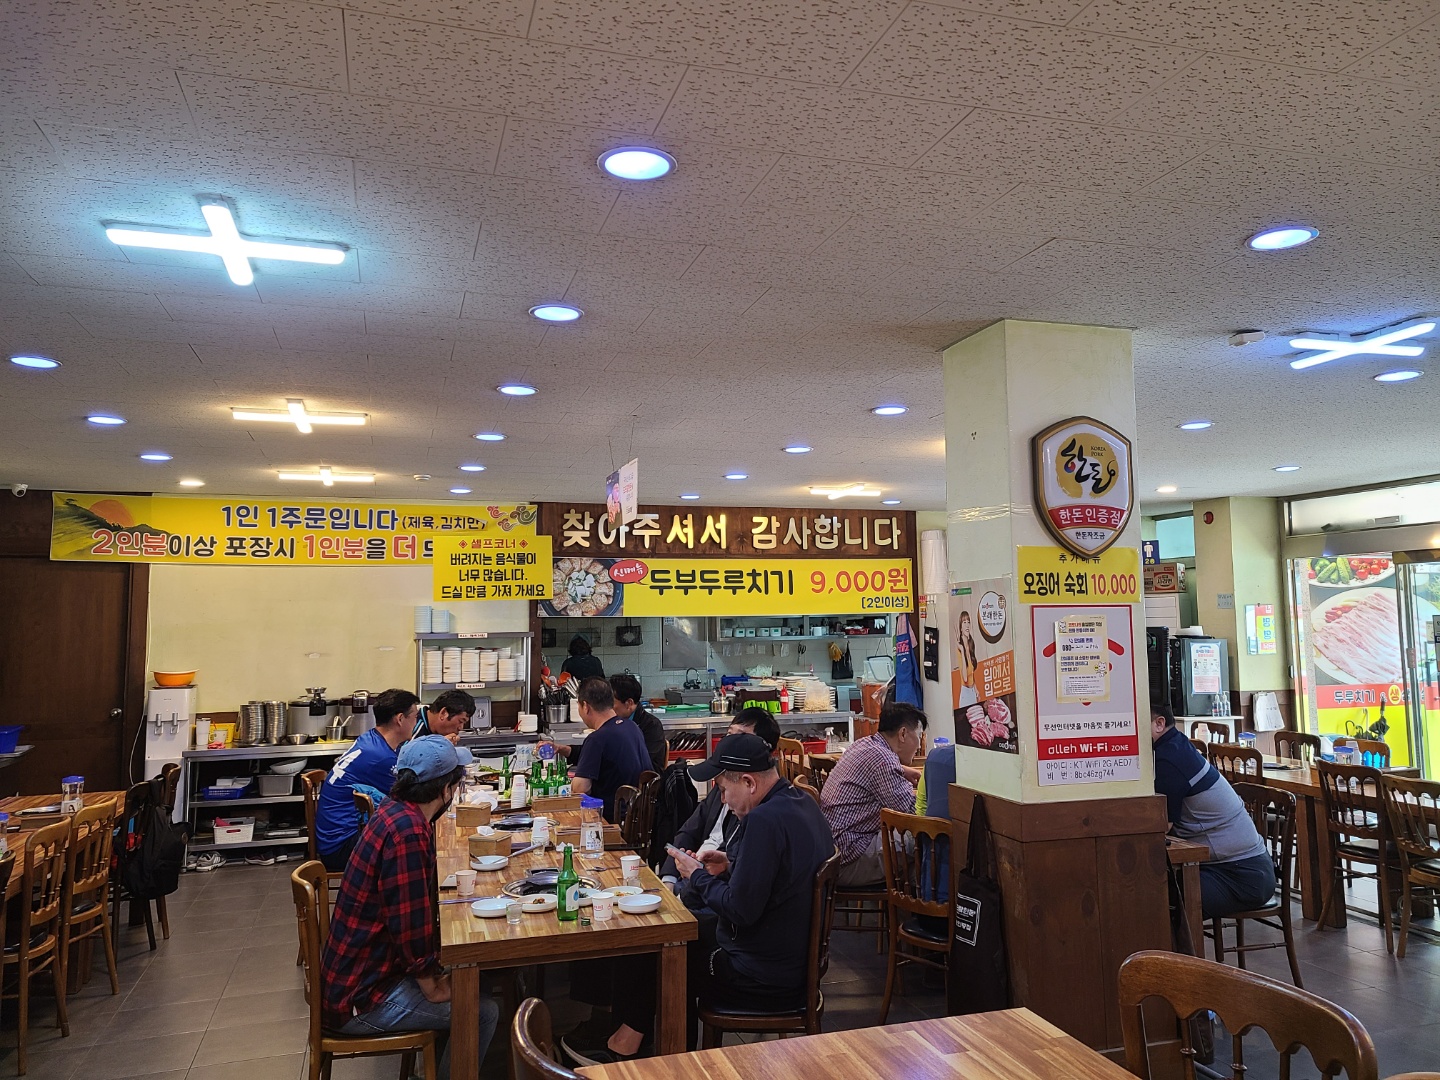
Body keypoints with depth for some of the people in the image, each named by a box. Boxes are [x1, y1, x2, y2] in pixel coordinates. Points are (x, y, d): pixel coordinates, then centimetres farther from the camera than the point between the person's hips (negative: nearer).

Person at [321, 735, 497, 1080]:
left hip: (357, 974, 9)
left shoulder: (395, 812, 1)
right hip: (360, 1000, -9)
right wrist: (432, 989, -13)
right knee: (482, 1010, -7)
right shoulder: (407, 832, -28)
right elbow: (412, 925, -25)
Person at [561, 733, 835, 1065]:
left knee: (644, 951, 8)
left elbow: (740, 911, -27)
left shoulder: (764, 820, -28)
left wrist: (698, 876, -12)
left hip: (766, 979, -9)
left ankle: (626, 1043, 31)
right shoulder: (803, 804, 2)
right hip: (799, 960, 9)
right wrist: (731, 865, 6)